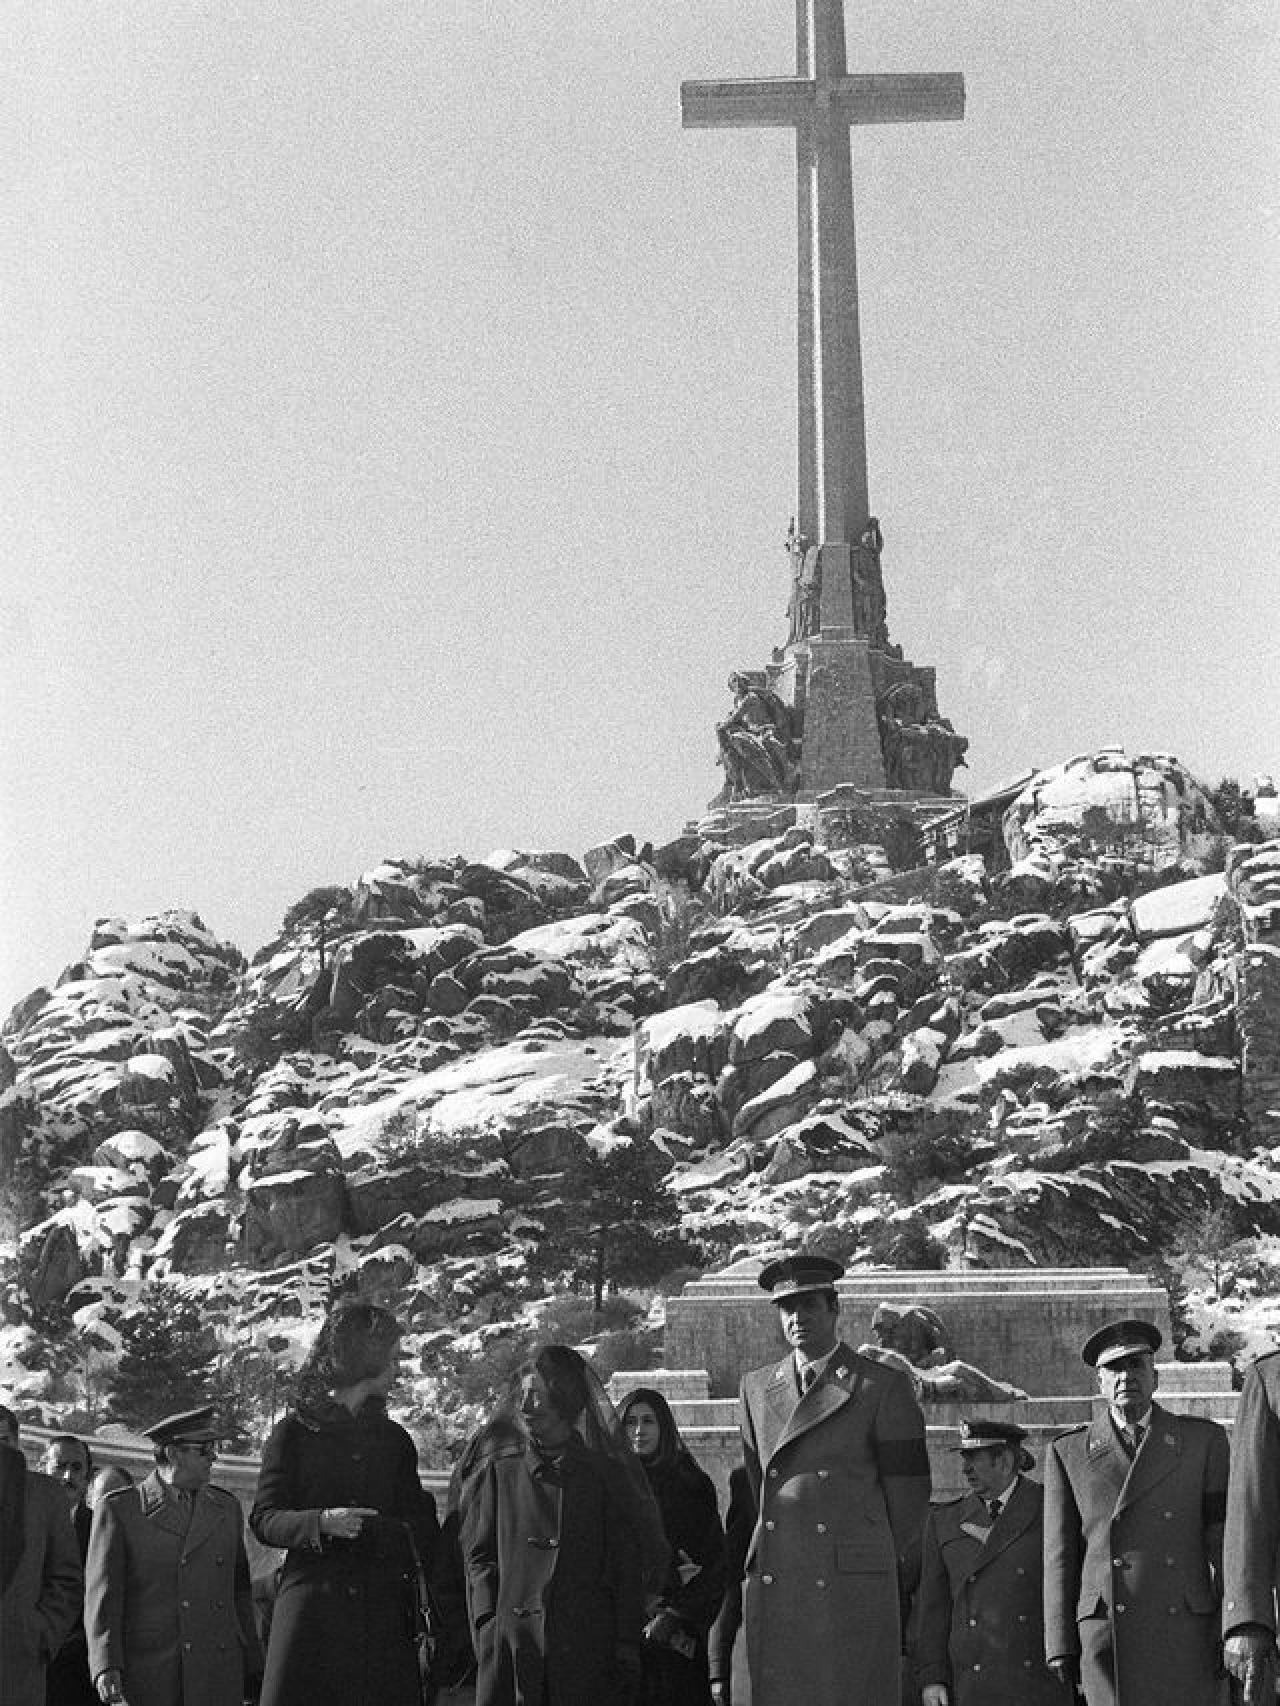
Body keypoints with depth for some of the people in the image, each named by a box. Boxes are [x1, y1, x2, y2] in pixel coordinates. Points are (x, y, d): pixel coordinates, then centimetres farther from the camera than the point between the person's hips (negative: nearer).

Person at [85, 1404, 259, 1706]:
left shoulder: (227, 1509, 14)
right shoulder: (118, 1509, 1)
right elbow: (102, 1595, -3)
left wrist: (252, 1667, 15)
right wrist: (106, 1668, -14)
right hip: (145, 1678, -3)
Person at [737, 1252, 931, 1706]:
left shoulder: (883, 1387, 1)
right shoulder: (756, 1388, 16)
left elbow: (908, 1491, 5)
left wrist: (899, 1580, 11)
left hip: (853, 1587, -4)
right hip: (773, 1588, 4)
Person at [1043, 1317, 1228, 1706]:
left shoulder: (1203, 1440, 11)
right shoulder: (1067, 1454, 12)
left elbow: (1223, 1541, 7)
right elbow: (1060, 1557, 10)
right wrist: (1060, 1646, 4)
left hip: (1188, 1634, 0)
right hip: (1107, 1635, 0)